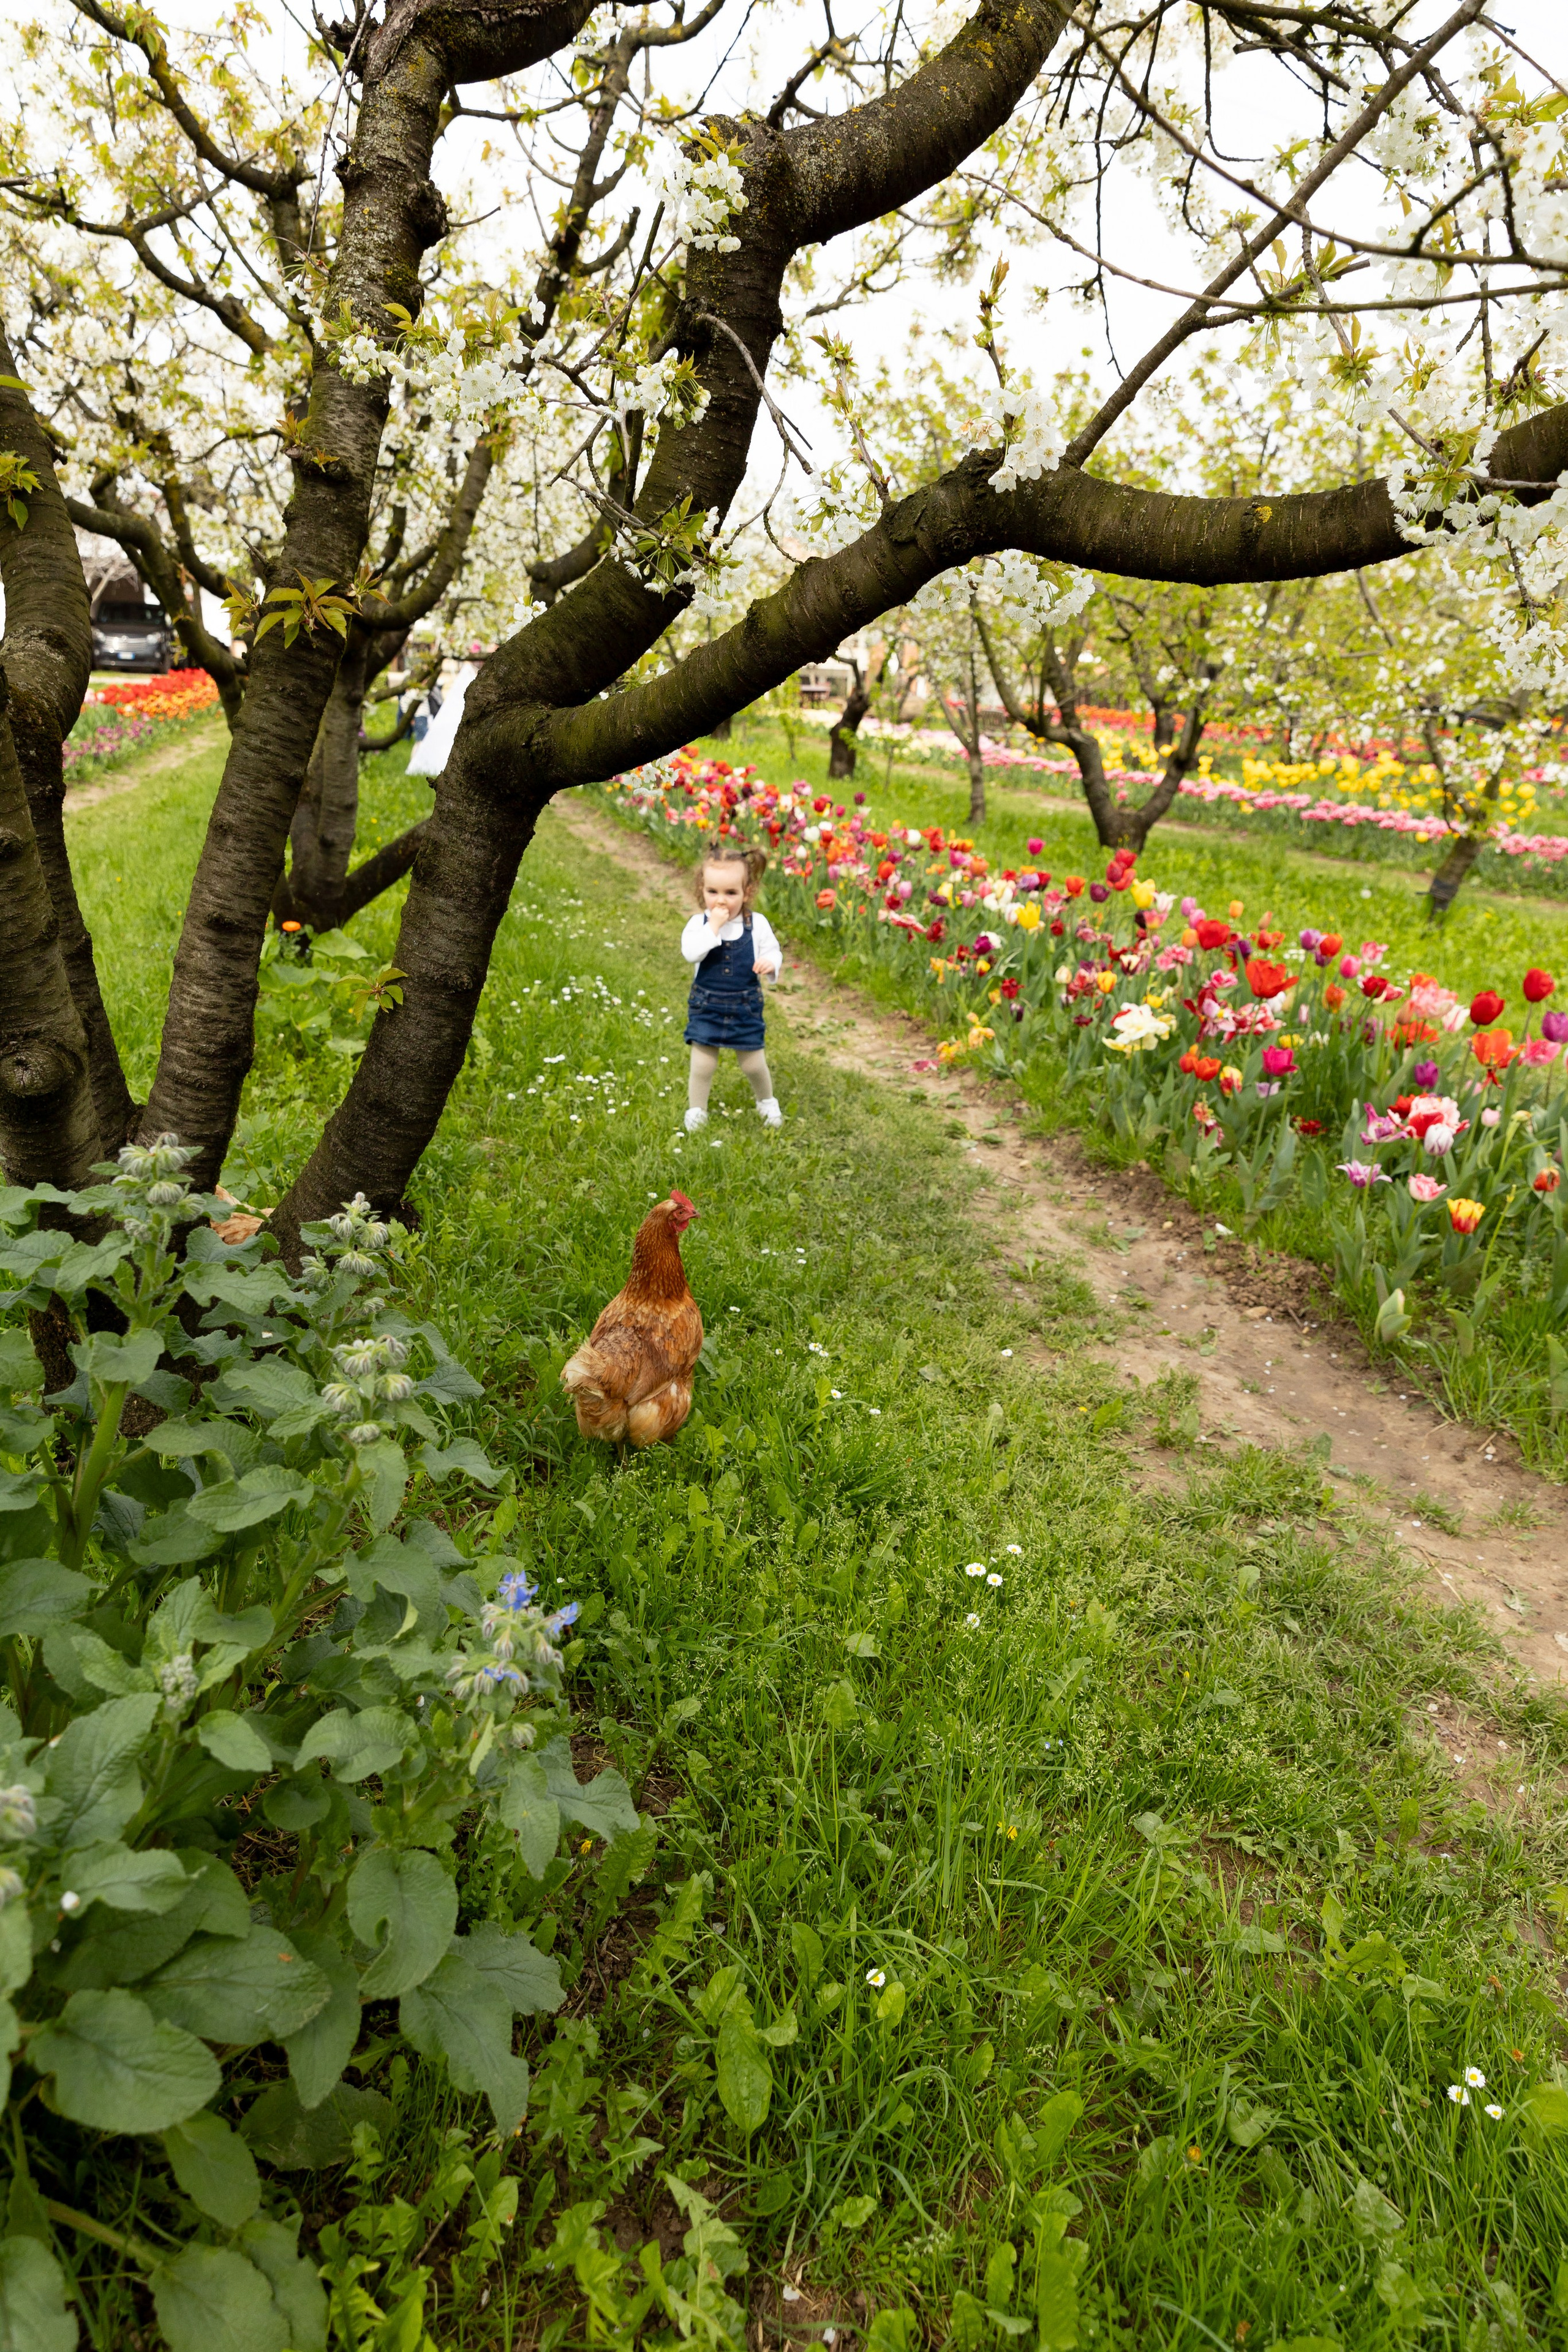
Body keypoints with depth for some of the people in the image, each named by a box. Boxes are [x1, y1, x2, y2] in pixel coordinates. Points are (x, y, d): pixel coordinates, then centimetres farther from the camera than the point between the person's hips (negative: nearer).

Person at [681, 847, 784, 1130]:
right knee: (702, 1065, 2)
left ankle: (767, 1102, 37)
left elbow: (773, 952, 0)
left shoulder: (757, 924, -7)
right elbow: (690, 953, -26)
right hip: (707, 1006, 0)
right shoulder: (699, 923, -10)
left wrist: (770, 964, -23)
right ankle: (696, 1111, 23)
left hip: (746, 1007, 0)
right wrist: (713, 926, -30)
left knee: (754, 1065, 9)